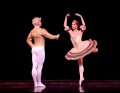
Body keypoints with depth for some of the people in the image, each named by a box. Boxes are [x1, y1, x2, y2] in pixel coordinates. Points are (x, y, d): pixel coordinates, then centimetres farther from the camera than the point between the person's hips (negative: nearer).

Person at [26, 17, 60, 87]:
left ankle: (35, 83, 7)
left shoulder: (32, 31, 11)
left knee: (34, 66, 4)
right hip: (40, 48, -6)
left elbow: (28, 40, 21)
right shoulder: (42, 30, -9)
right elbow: (50, 36, -7)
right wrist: (56, 36, 9)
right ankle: (39, 83, 1)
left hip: (34, 49, 6)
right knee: (39, 66, -2)